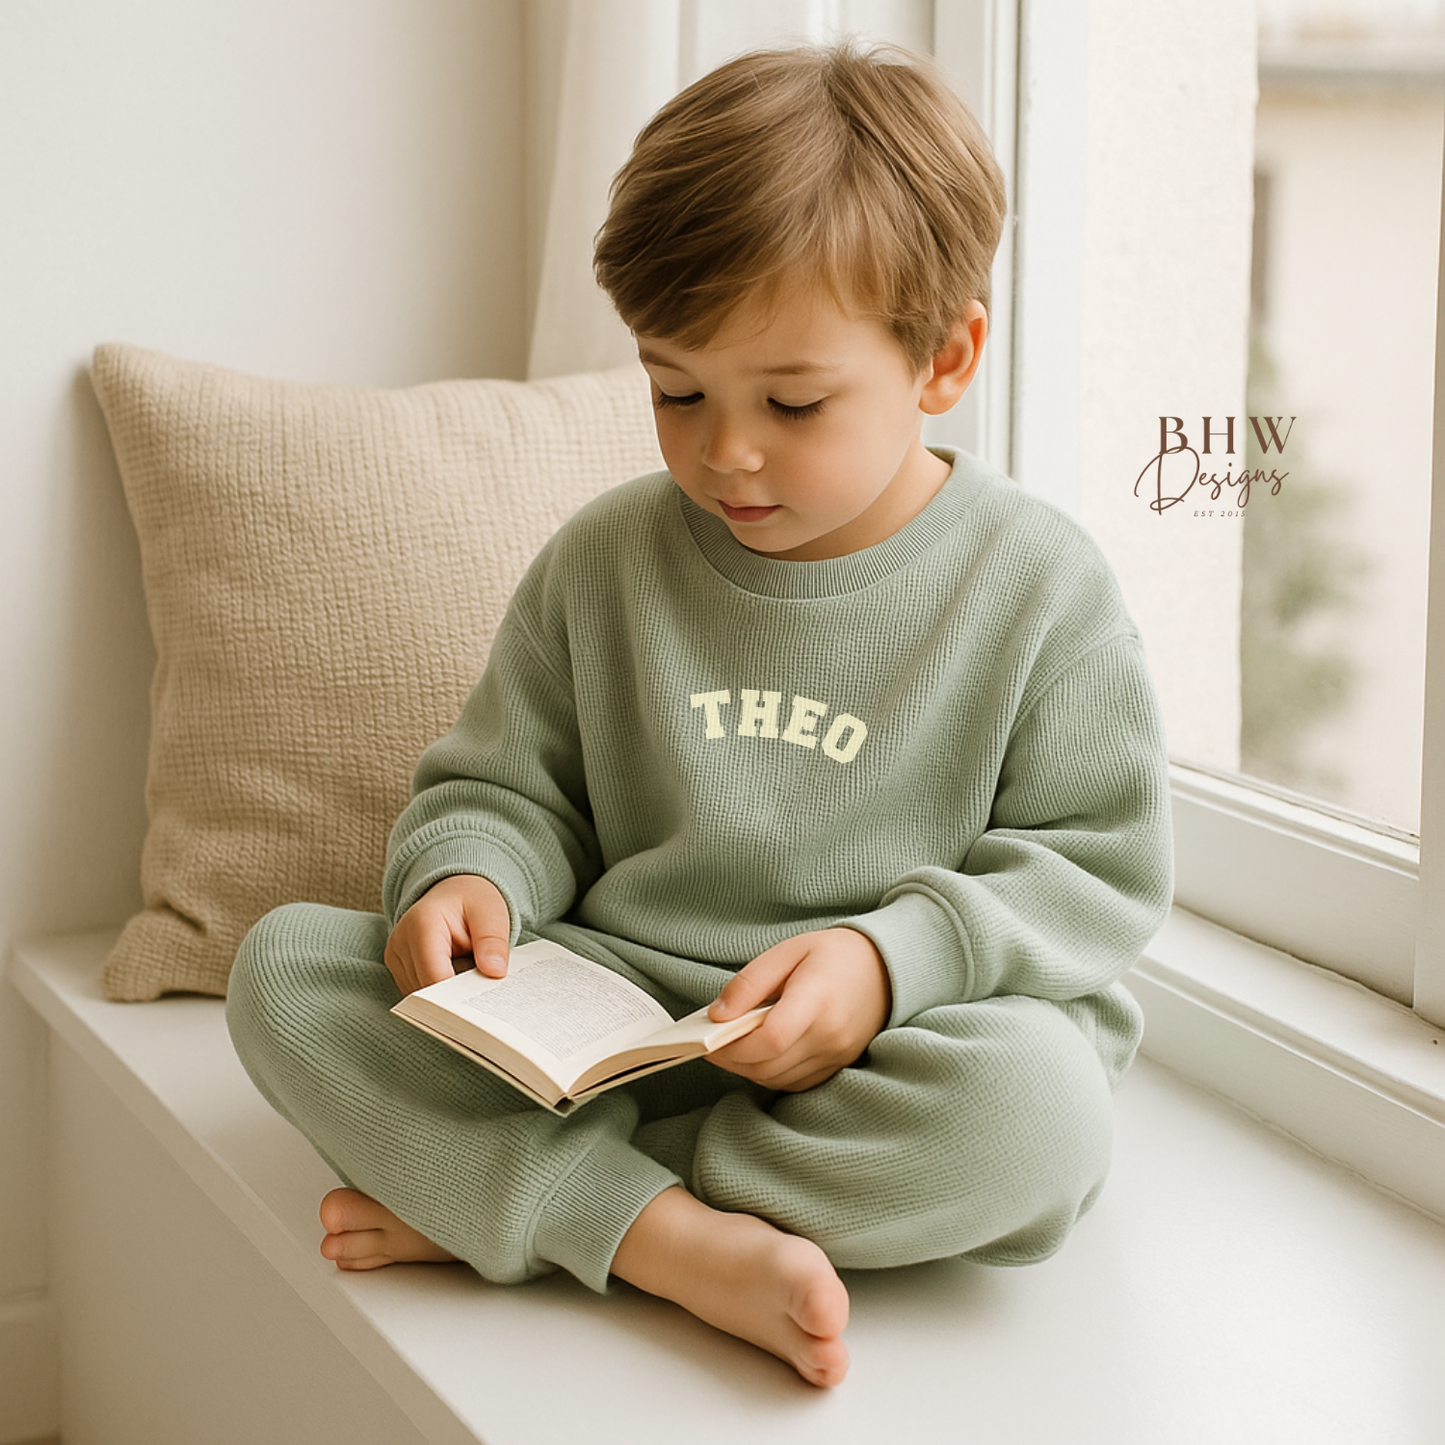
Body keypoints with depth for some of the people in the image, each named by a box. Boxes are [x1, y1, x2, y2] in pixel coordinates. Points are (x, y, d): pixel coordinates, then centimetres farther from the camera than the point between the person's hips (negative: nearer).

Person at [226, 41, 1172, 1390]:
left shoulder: (1040, 587, -4)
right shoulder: (603, 563, 4)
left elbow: (1098, 869, -4)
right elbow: (508, 786, 13)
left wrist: (892, 962, -21)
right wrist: (470, 877, -11)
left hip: (883, 1061, -2)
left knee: (1038, 1102, -37)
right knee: (284, 965, -15)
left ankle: (480, 1195, -23)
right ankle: (676, 1240, -30)